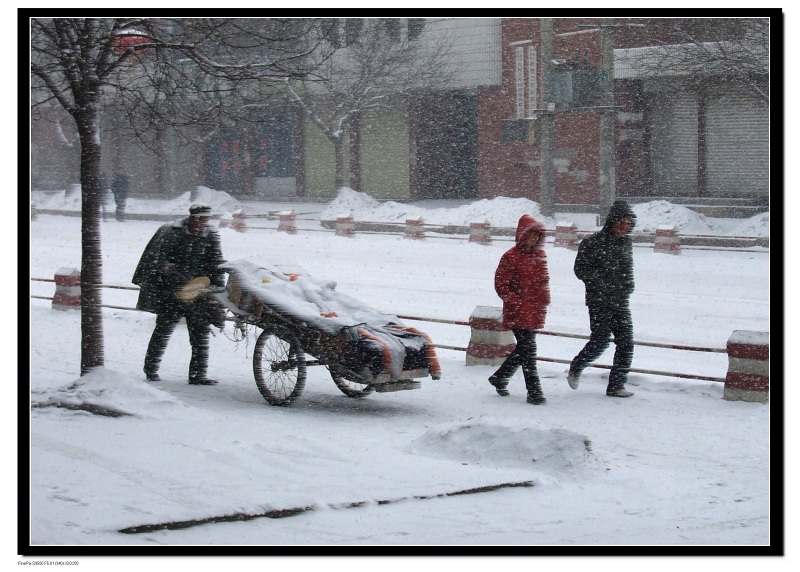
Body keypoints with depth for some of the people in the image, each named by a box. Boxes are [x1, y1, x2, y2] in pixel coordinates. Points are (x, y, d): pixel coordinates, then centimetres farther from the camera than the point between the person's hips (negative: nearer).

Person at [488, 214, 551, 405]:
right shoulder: (512, 257, -11)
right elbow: (500, 285, -11)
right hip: (518, 313, -7)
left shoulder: (540, 255, 11)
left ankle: (500, 377, 33)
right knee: (528, 349, -9)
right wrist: (517, 303, -17)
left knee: (523, 349, 14)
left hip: (536, 312, 7)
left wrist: (544, 300, 9)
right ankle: (534, 391, -6)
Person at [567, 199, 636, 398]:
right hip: (600, 302, -7)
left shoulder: (626, 243, 12)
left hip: (621, 302, 7)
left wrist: (627, 288, 8)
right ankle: (575, 369, 19)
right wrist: (601, 284, -19)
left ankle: (616, 385, 7)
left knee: (626, 343, 0)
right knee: (600, 341, -8)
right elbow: (581, 269, -10)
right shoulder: (594, 243, -10)